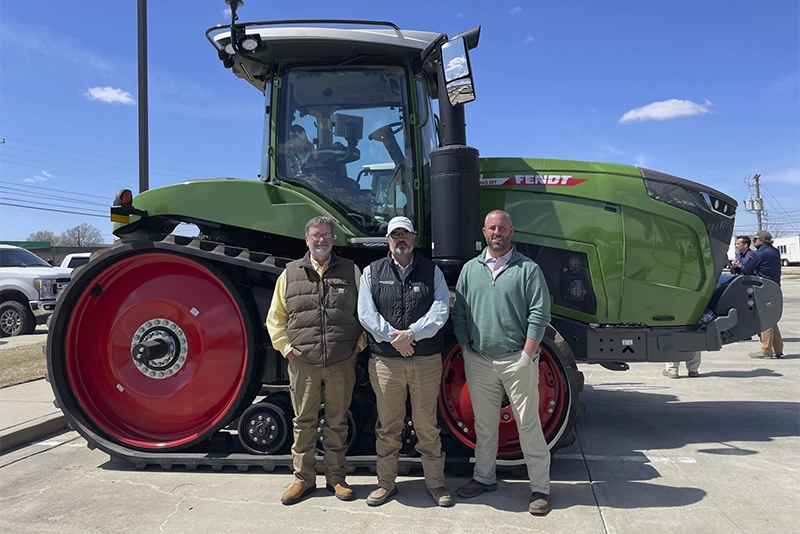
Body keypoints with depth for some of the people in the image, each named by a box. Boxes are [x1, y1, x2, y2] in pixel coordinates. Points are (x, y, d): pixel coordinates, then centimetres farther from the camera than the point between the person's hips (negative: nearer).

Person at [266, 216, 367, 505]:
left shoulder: (351, 271, 5)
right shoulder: (290, 273, 6)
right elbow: (275, 317, 10)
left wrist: (360, 343, 1)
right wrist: (285, 348, 0)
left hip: (342, 363, 0)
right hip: (302, 364, 1)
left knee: (337, 422, 11)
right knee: (304, 422, 10)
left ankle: (336, 478, 25)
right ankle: (304, 479, 25)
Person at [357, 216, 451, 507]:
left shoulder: (432, 271, 7)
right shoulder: (372, 272, 8)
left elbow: (440, 310, -4)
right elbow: (366, 313, -2)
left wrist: (411, 334, -16)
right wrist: (393, 338, -14)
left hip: (426, 361, 0)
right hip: (385, 361, 1)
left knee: (427, 424, 8)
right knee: (388, 426, 10)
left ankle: (435, 482, 23)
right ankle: (386, 482, 25)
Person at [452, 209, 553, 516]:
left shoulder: (528, 269, -1)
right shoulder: (470, 269, 10)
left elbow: (539, 315, -6)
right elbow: (459, 314, 10)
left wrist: (527, 356, -11)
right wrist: (466, 351, 3)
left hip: (517, 360, -3)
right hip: (478, 361, 4)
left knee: (529, 424, 3)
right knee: (484, 424, 15)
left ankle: (540, 488, 15)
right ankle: (484, 477, 31)